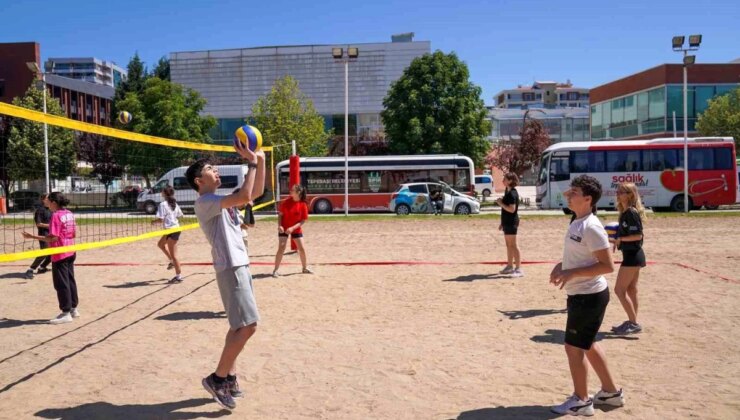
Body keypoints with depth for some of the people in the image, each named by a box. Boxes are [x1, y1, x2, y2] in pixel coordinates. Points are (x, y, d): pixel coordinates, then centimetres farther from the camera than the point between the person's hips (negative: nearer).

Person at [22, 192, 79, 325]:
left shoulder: (56, 215, -16)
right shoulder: (69, 214, 6)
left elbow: (53, 238, -20)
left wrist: (32, 236, -18)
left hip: (59, 255, -8)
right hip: (70, 252, 8)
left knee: (61, 283, -1)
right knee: (70, 280, 16)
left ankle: (66, 313, 3)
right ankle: (73, 309, 24)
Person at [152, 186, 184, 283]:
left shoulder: (163, 204, -15)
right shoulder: (174, 204, 7)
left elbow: (160, 219, -19)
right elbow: (181, 215, 13)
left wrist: (153, 222, 0)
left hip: (172, 230, -9)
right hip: (175, 227, 9)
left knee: (173, 254, -2)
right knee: (160, 244, 29)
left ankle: (179, 276, 3)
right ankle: (171, 261, 32)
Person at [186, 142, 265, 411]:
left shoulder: (221, 201, 18)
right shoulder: (204, 202, -11)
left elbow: (257, 191, 19)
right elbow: (244, 196, -25)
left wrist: (261, 161, 10)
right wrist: (251, 162, -16)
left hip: (240, 266, 10)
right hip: (230, 268, -10)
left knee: (239, 326, 12)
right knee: (247, 326, -12)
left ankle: (228, 378, 20)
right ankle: (217, 378, -1)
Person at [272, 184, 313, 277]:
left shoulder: (303, 205, -11)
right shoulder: (286, 202, -10)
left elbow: (303, 220, -9)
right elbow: (280, 214, -4)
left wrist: (293, 228, -20)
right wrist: (279, 226, -19)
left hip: (296, 229, 1)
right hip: (284, 229, -1)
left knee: (302, 249, 4)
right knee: (281, 248, -12)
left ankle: (305, 268, 24)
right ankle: (276, 270, -5)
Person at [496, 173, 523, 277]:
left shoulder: (512, 193, -16)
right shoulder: (508, 192, 14)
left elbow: (511, 209, -25)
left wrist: (500, 203, -18)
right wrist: (502, 222, 21)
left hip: (511, 222, -10)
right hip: (507, 222, 10)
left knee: (513, 245, -9)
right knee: (509, 245, 15)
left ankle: (518, 268, -8)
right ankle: (510, 266, 23)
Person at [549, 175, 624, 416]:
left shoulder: (591, 227, -22)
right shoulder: (577, 223, 8)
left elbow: (607, 265, -23)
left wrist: (572, 273, -25)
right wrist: (562, 265, 5)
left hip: (589, 296, -10)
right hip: (582, 294, 10)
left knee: (574, 347, 1)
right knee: (587, 344, 21)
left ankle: (581, 401, 16)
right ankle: (611, 392, 35)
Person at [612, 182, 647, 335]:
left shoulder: (632, 213, -17)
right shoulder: (626, 212, 12)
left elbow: (638, 235, -22)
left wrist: (620, 239, -14)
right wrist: (618, 239, 6)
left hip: (632, 255, -10)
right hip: (633, 255, 10)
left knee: (619, 289, -7)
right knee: (631, 290, 14)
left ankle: (634, 323, -3)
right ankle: (632, 322, 22)